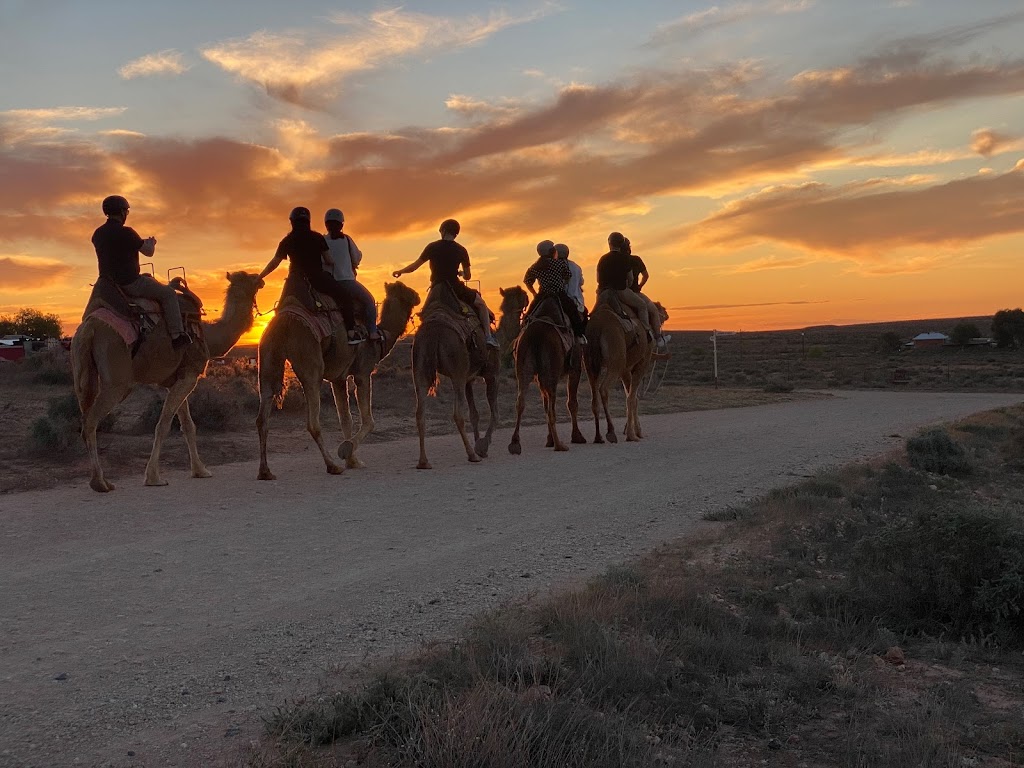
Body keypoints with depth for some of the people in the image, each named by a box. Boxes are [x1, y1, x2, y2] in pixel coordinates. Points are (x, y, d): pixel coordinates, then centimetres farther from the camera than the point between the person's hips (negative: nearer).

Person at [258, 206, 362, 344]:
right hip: (317, 278, -3)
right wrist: (332, 265, 21)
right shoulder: (317, 238, -2)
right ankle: (351, 333, -7)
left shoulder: (287, 241, 4)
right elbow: (329, 260, -2)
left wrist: (259, 277, 15)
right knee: (344, 295, 6)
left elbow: (274, 263, 5)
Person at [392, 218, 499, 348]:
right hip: (455, 288, -1)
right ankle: (488, 336, 6)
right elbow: (468, 276, 3)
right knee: (480, 303, 17)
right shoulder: (461, 250, -1)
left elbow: (414, 266, 1)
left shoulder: (432, 247, -2)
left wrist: (400, 271, 18)